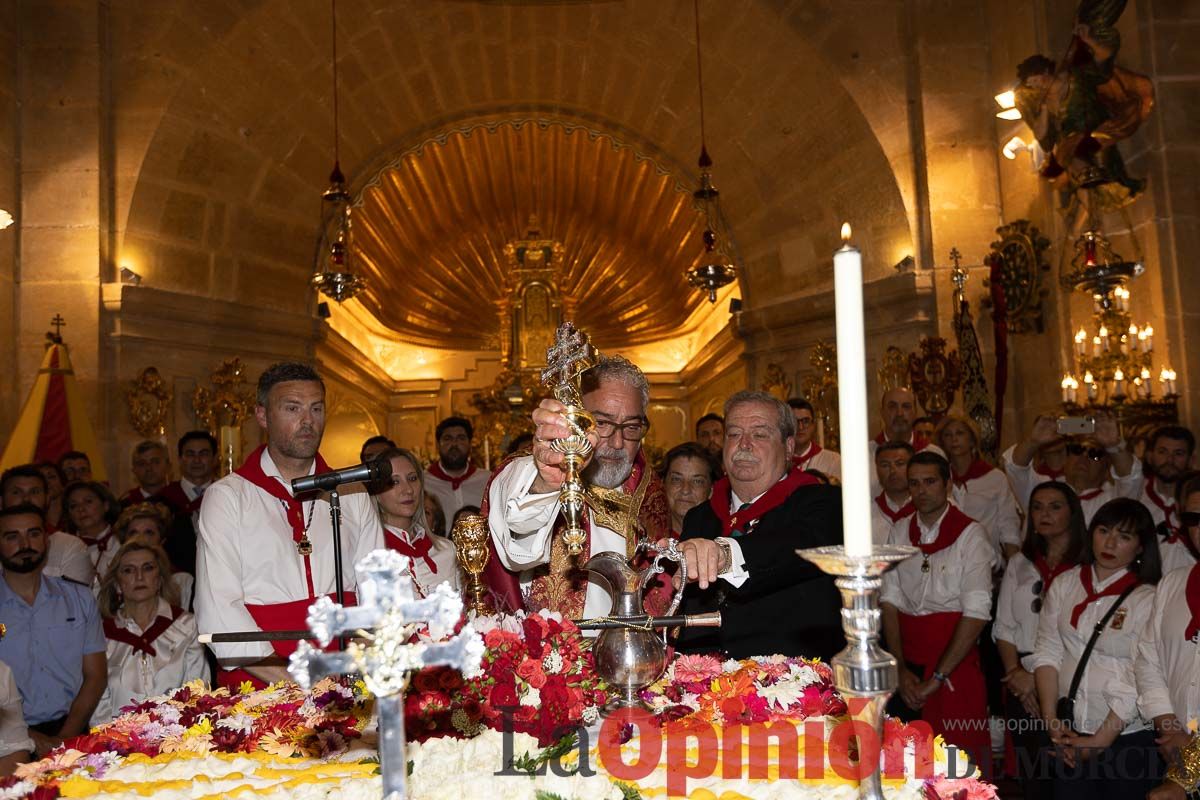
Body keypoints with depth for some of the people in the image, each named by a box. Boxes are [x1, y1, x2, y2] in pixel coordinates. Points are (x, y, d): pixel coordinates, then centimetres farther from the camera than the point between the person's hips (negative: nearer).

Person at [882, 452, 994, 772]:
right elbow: (889, 601, 4)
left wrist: (937, 677, -12)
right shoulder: (899, 532, 7)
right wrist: (901, 670, -5)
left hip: (955, 663, -3)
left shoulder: (970, 534, -5)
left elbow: (976, 612, -11)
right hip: (906, 665, 3)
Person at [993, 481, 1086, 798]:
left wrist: (1039, 677, -9)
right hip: (1022, 685, 5)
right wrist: (1016, 672, -4)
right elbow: (1004, 627, 11)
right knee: (1031, 775, 11)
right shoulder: (1019, 564, 13)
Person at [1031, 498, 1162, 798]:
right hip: (1070, 734, 3)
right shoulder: (1064, 584, 2)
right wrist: (1051, 721, -7)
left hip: (1128, 737, -3)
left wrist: (1100, 741, -12)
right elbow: (1047, 652, 1)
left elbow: (1139, 682, -13)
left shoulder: (1148, 599, -9)